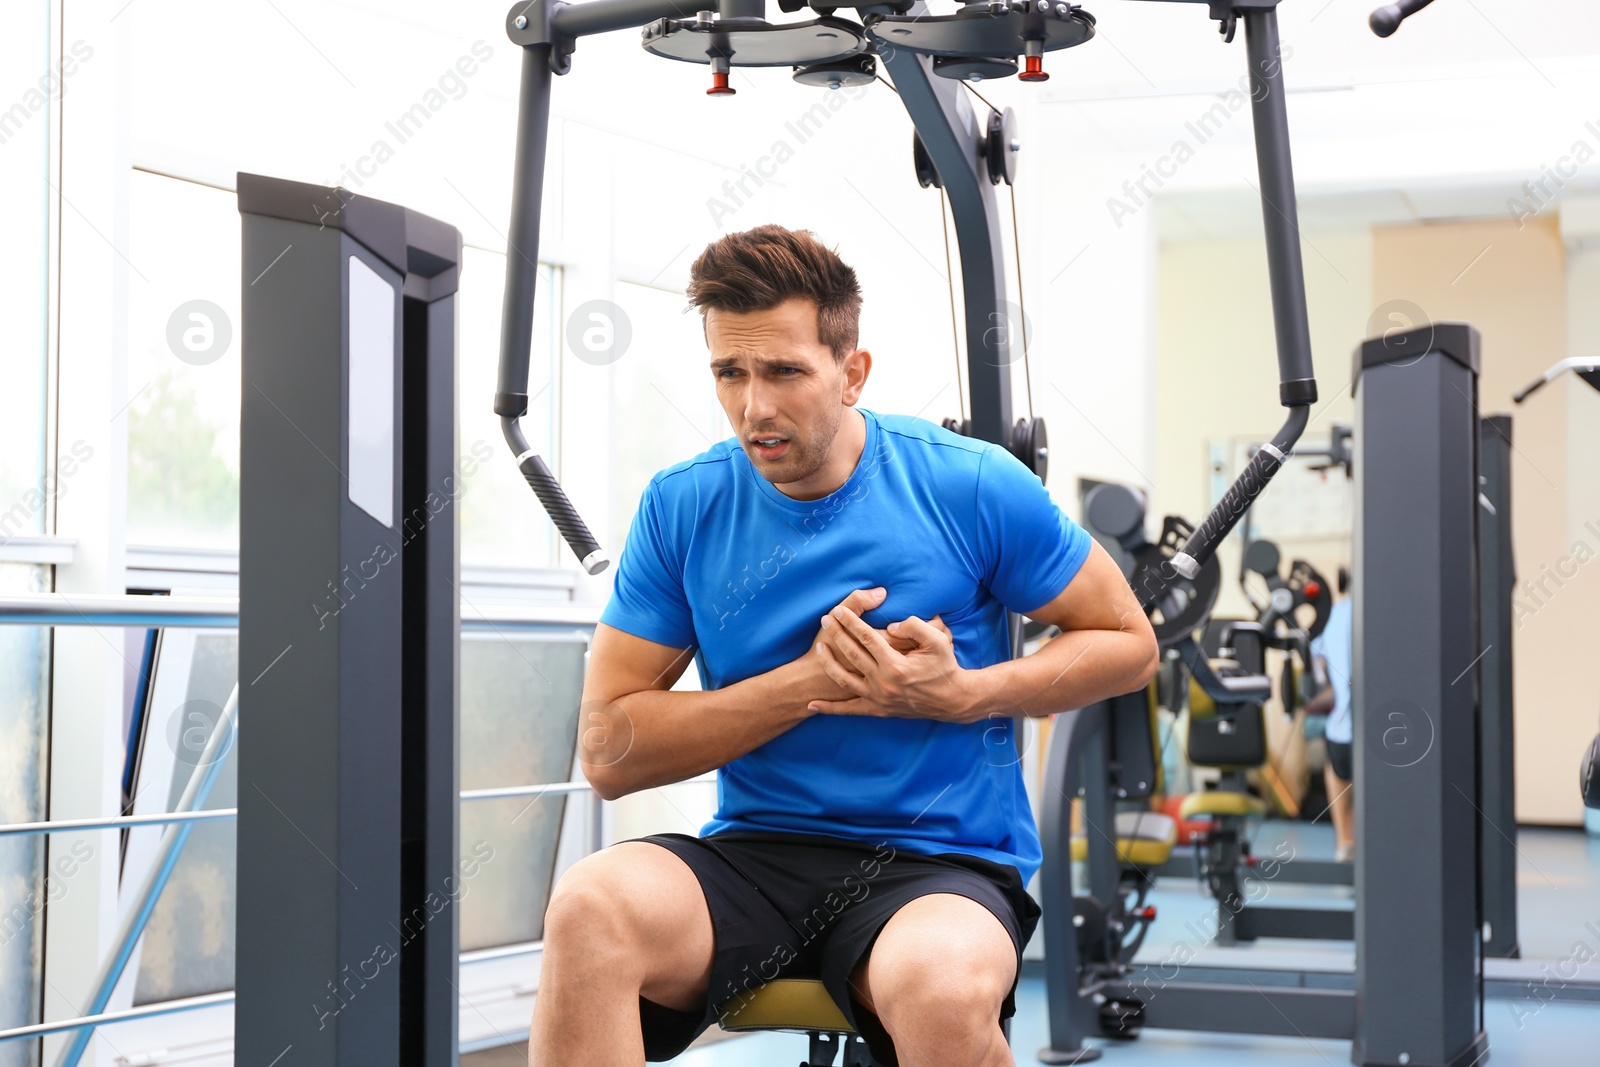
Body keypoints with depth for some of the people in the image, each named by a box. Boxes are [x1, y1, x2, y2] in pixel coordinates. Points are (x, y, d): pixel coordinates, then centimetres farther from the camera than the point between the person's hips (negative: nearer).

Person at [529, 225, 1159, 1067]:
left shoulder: (972, 487, -4)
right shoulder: (683, 507, 1)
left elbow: (1128, 644, 6)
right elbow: (609, 750, 0)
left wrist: (960, 693, -10)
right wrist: (805, 683, -12)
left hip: (942, 862, -2)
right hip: (753, 853, 3)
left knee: (940, 983, -39)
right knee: (592, 905, -30)